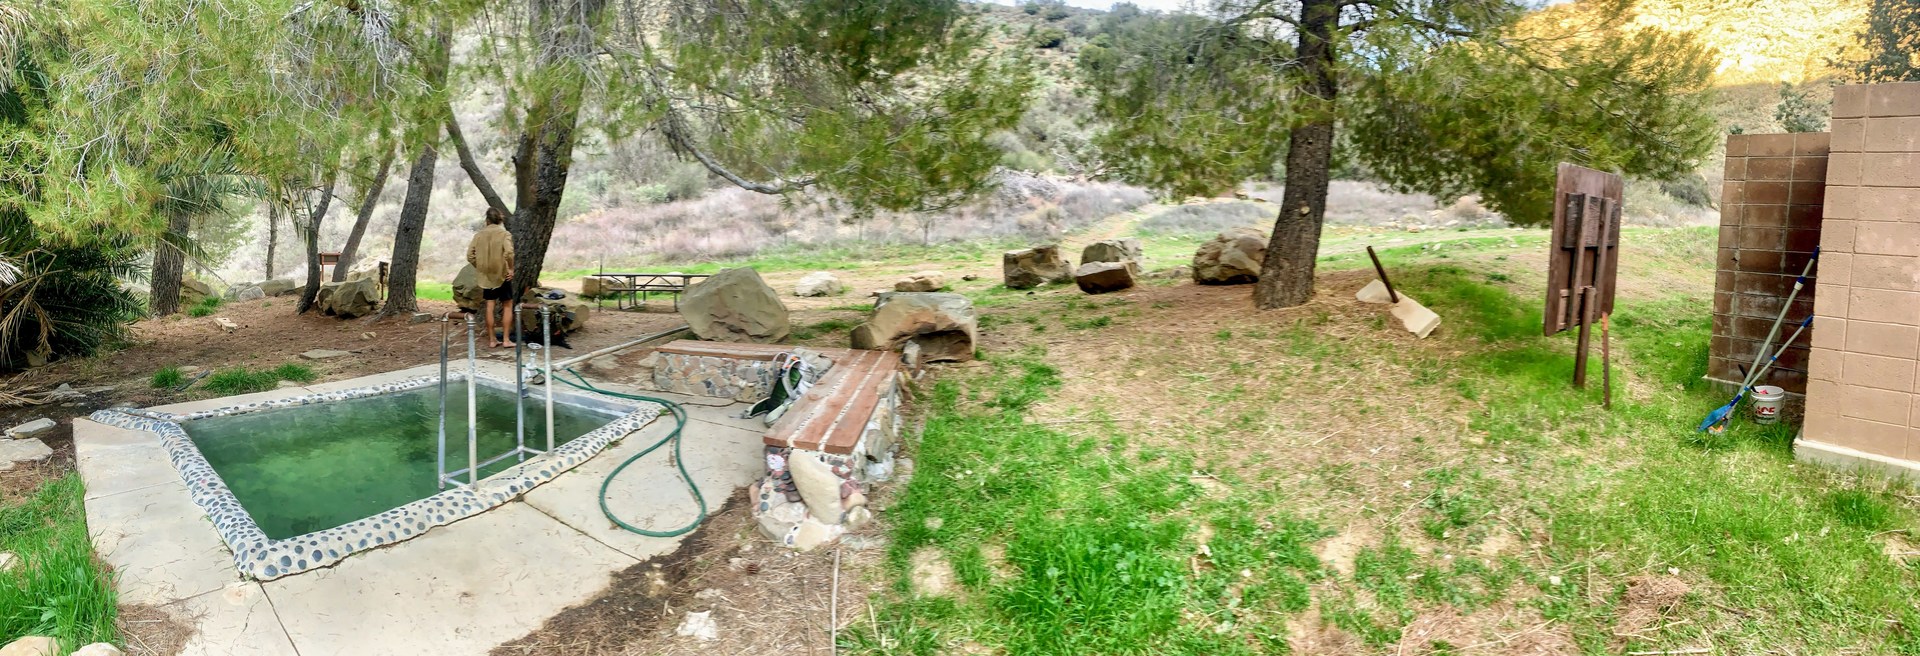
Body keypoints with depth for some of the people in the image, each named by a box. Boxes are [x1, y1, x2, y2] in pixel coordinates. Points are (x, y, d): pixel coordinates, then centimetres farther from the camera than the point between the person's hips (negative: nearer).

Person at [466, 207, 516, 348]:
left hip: (486, 276, 4)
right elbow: (509, 253, -25)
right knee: (507, 306, 6)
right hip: (502, 275, -4)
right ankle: (506, 340, 3)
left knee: (490, 306, 9)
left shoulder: (479, 235, 3)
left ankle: (492, 339, 14)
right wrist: (511, 269, -12)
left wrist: (480, 267, 13)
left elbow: (470, 255, 1)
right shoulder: (505, 234, -10)